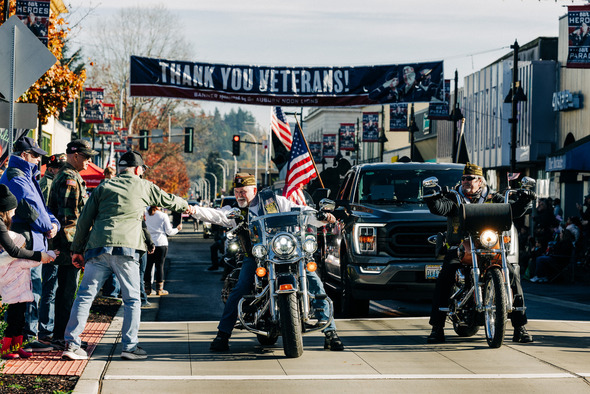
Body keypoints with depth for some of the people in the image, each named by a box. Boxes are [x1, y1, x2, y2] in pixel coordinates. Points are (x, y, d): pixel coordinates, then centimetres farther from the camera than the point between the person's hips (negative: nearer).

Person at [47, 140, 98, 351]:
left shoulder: (65, 176, 20)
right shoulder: (70, 178, -14)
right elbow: (69, 216, -20)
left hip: (65, 244, 11)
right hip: (71, 242, -11)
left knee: (65, 289, 14)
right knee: (69, 289, -7)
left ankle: (61, 335, 19)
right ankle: (61, 337, -5)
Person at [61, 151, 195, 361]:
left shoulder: (103, 188, 18)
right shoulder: (143, 186, 13)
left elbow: (84, 219, 14)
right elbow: (168, 200, 29)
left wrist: (77, 249, 17)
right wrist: (186, 206, 50)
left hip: (98, 248, 3)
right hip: (126, 249, -3)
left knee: (85, 296, 4)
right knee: (132, 299, 8)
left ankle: (71, 344, -1)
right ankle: (130, 346, 5)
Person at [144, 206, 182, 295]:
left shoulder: (146, 215, 2)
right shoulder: (163, 216, -6)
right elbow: (169, 232, -2)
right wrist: (177, 229, 16)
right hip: (161, 243, -3)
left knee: (148, 265, 8)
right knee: (160, 265, 2)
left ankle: (147, 288, 9)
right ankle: (159, 289, 4)